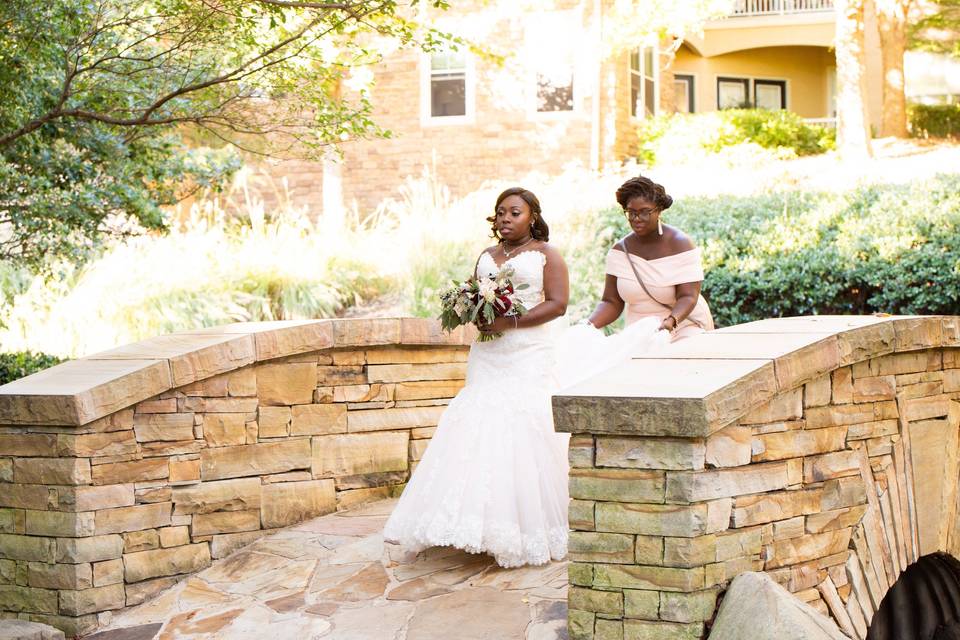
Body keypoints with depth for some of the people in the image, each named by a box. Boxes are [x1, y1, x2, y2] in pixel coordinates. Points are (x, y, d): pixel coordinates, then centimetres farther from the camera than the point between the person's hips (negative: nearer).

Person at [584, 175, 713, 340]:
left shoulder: (679, 244, -10)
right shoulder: (620, 250, 1)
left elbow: (688, 297, -17)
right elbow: (611, 302, 1)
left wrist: (671, 321, -37)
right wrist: (589, 325, -19)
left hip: (683, 327, -4)